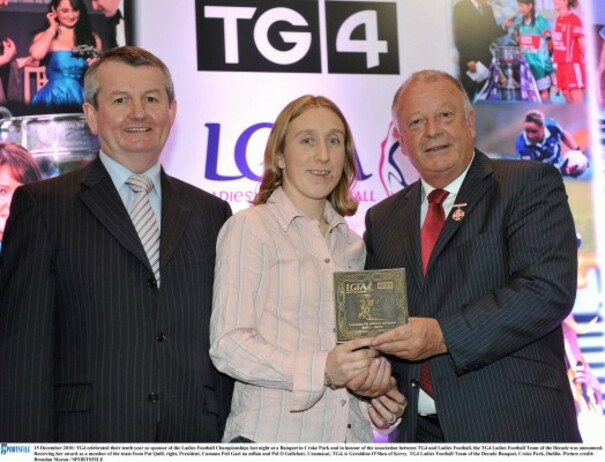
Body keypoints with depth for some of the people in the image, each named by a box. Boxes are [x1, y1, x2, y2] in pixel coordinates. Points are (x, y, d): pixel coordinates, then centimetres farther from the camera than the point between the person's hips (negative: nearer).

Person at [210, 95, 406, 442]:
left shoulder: (353, 245, 12)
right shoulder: (248, 228, -6)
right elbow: (227, 344, -12)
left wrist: (378, 388, 0)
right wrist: (320, 370, -23)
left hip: (351, 433, 5)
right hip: (270, 435, -5)